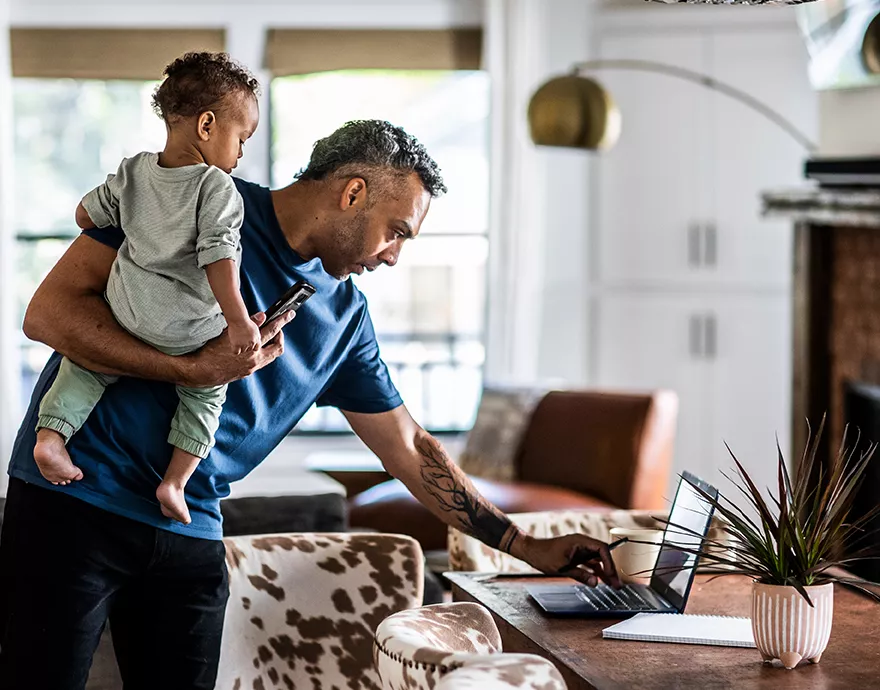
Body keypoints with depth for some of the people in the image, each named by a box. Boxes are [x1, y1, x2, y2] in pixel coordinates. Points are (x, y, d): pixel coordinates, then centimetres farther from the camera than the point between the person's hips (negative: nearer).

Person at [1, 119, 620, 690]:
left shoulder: (344, 317, 10)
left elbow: (409, 450, 17)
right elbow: (50, 311, -14)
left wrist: (529, 547, 15)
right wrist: (194, 369, -23)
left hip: (191, 533, 6)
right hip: (75, 500, -5)